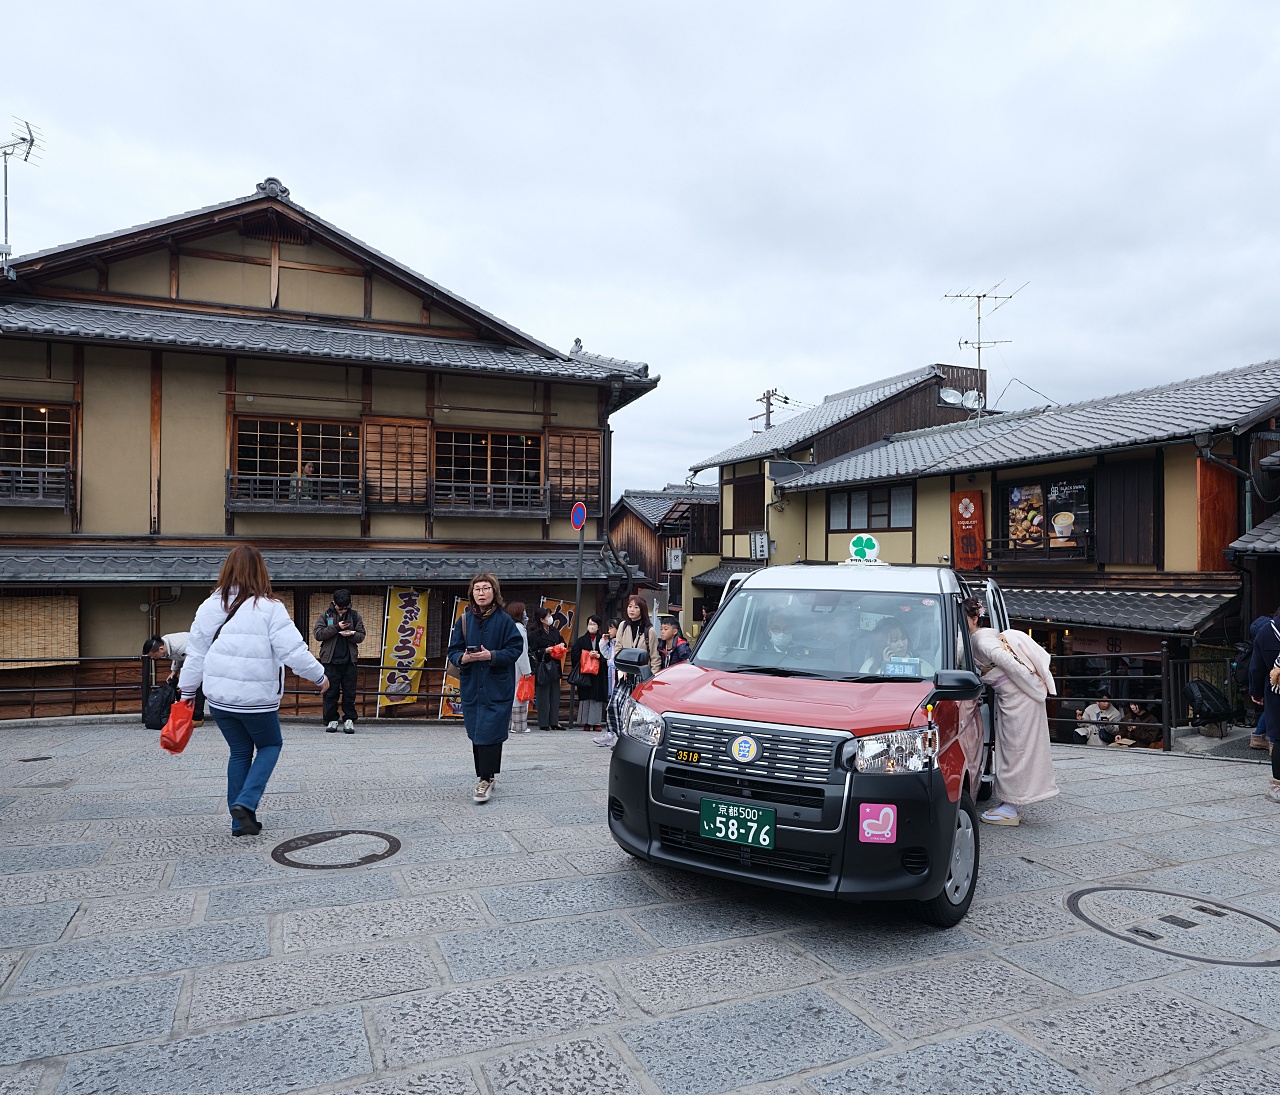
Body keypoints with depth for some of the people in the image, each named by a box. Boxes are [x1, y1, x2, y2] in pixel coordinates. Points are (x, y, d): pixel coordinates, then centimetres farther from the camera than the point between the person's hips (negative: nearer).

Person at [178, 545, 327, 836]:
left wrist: (187, 690, 19)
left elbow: (195, 653, 7)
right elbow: (293, 651, -15)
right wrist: (319, 675, -2)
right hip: (256, 699, -4)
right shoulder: (268, 608, -14)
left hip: (219, 696, 5)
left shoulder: (210, 607, 1)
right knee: (270, 745, 17)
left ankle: (241, 822, 20)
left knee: (240, 752, 18)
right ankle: (245, 802, -1)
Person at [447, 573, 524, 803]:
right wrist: (463, 658, -16)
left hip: (497, 687, -4)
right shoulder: (464, 620, 4)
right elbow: (453, 651, 6)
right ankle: (485, 774, 25)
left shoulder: (504, 620, -5)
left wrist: (492, 656, -20)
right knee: (476, 734, 11)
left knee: (489, 732, -8)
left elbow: (515, 649, -7)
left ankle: (486, 779, -1)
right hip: (471, 686, 4)